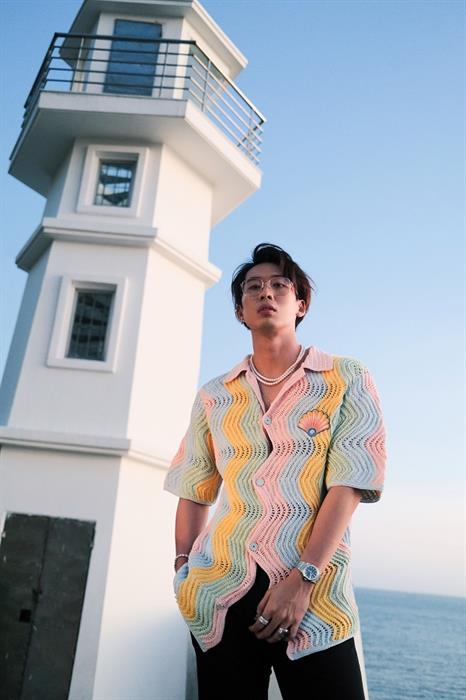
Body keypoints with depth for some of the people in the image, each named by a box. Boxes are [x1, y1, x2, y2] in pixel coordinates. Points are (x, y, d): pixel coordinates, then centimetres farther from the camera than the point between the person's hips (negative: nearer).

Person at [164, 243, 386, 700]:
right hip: (221, 591, 3)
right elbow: (193, 493, 13)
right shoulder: (214, 396, 9)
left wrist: (303, 578, -14)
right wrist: (184, 568, 4)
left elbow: (348, 486, -8)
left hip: (315, 593, -2)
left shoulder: (347, 381, 0)